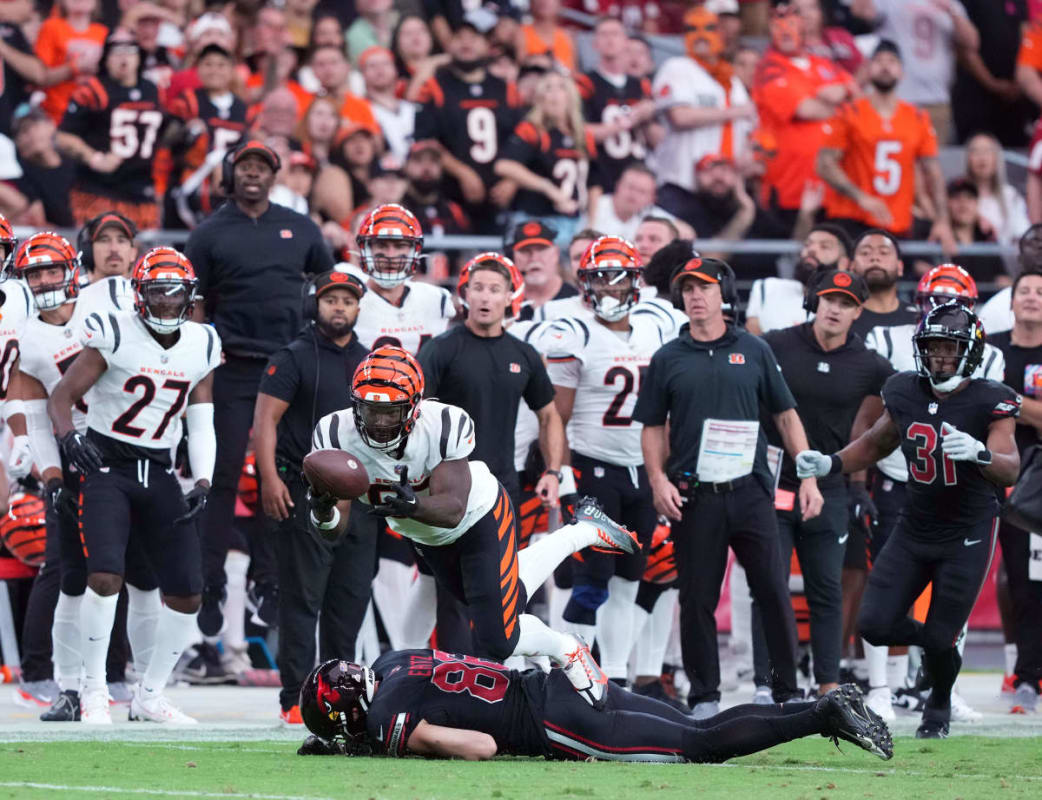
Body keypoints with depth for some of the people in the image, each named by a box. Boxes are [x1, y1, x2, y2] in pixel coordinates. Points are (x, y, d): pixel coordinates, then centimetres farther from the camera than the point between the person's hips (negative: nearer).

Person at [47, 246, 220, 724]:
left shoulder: (202, 347, 5)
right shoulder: (114, 335, -9)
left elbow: (201, 425, 8)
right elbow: (62, 396, -9)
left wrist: (203, 483, -6)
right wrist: (67, 437, -29)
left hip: (158, 474, 5)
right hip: (106, 468, -5)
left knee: (187, 594, 2)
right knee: (105, 577, -23)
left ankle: (149, 696, 19)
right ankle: (94, 691, -8)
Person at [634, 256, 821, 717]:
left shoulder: (753, 351, 9)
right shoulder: (668, 359, 8)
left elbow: (785, 416, 12)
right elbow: (653, 428, 10)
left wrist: (808, 477, 4)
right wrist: (658, 480, -5)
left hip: (750, 492, 0)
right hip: (693, 498, 0)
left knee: (773, 592, -3)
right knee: (698, 598, 2)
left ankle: (788, 693, 3)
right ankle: (704, 696, 10)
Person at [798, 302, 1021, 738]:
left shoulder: (988, 402, -16)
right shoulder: (905, 393, -3)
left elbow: (1009, 472, -26)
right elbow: (875, 444, 16)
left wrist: (979, 453, -46)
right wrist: (829, 464, 1)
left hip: (968, 535, -4)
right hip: (914, 529, 4)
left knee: (940, 641, -3)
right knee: (874, 625, -5)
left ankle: (940, 702, 30)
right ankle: (933, 640, 28)